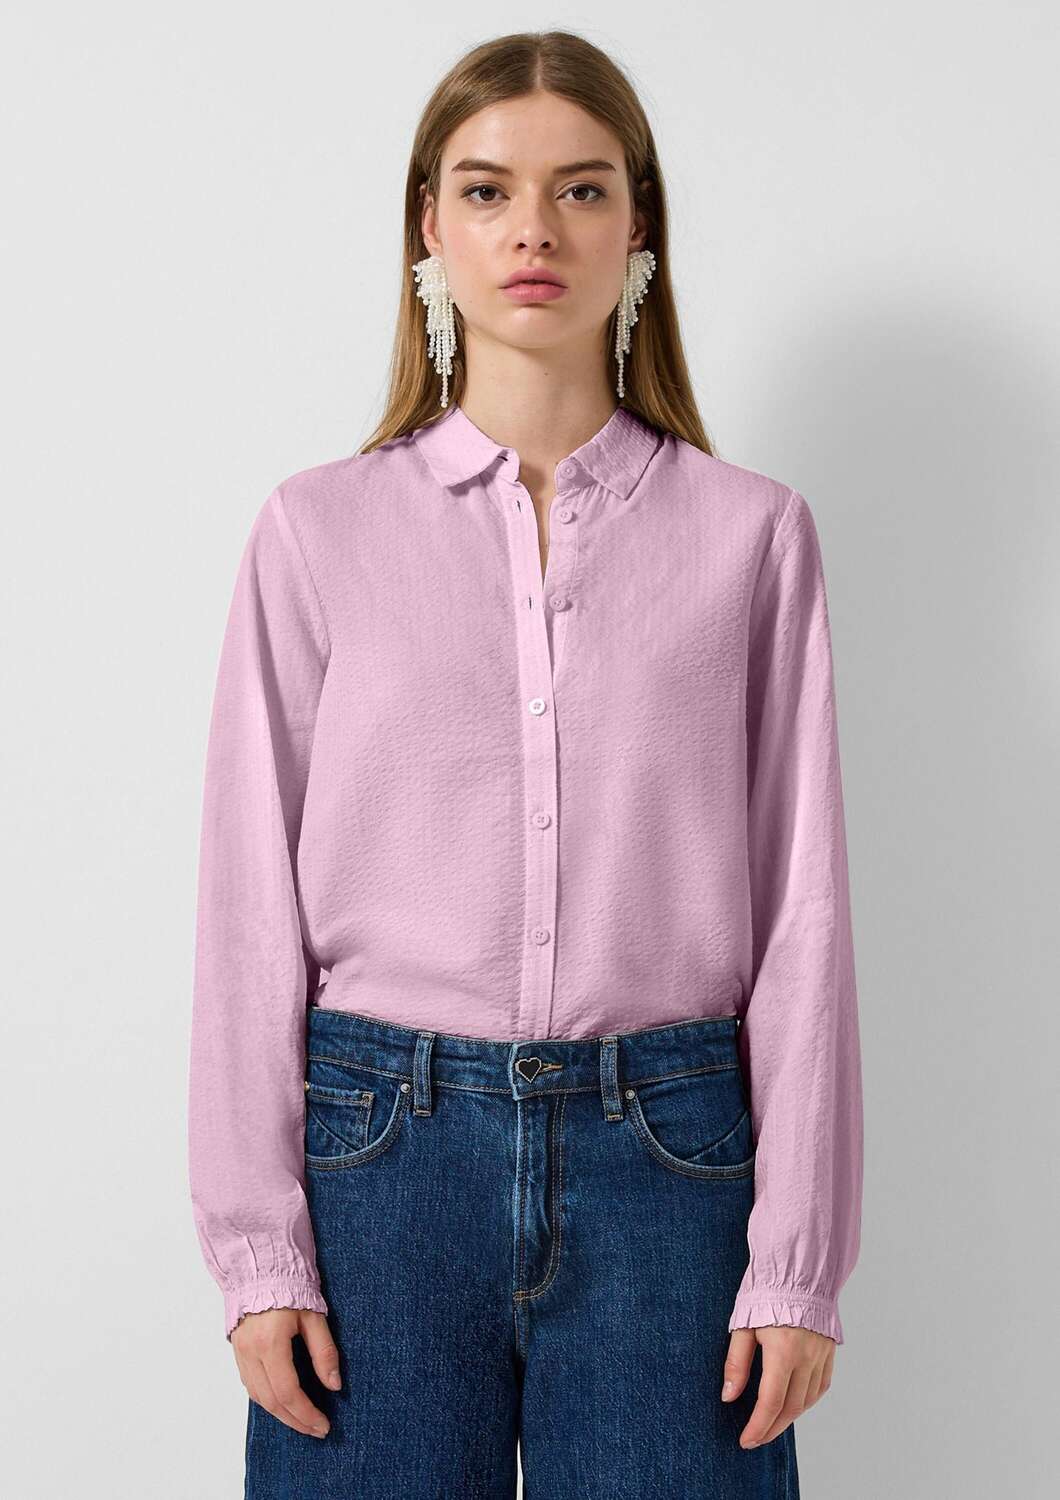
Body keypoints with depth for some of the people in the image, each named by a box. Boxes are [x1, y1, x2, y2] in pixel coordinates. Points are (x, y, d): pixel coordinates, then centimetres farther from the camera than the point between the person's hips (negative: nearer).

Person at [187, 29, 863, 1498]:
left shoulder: (750, 533, 3)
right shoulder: (319, 530, 3)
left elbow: (803, 910, 2)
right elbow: (252, 903, 2)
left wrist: (798, 1261, -2)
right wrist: (258, 1248, -2)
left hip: (666, 1153, 0)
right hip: (381, 1149, 0)